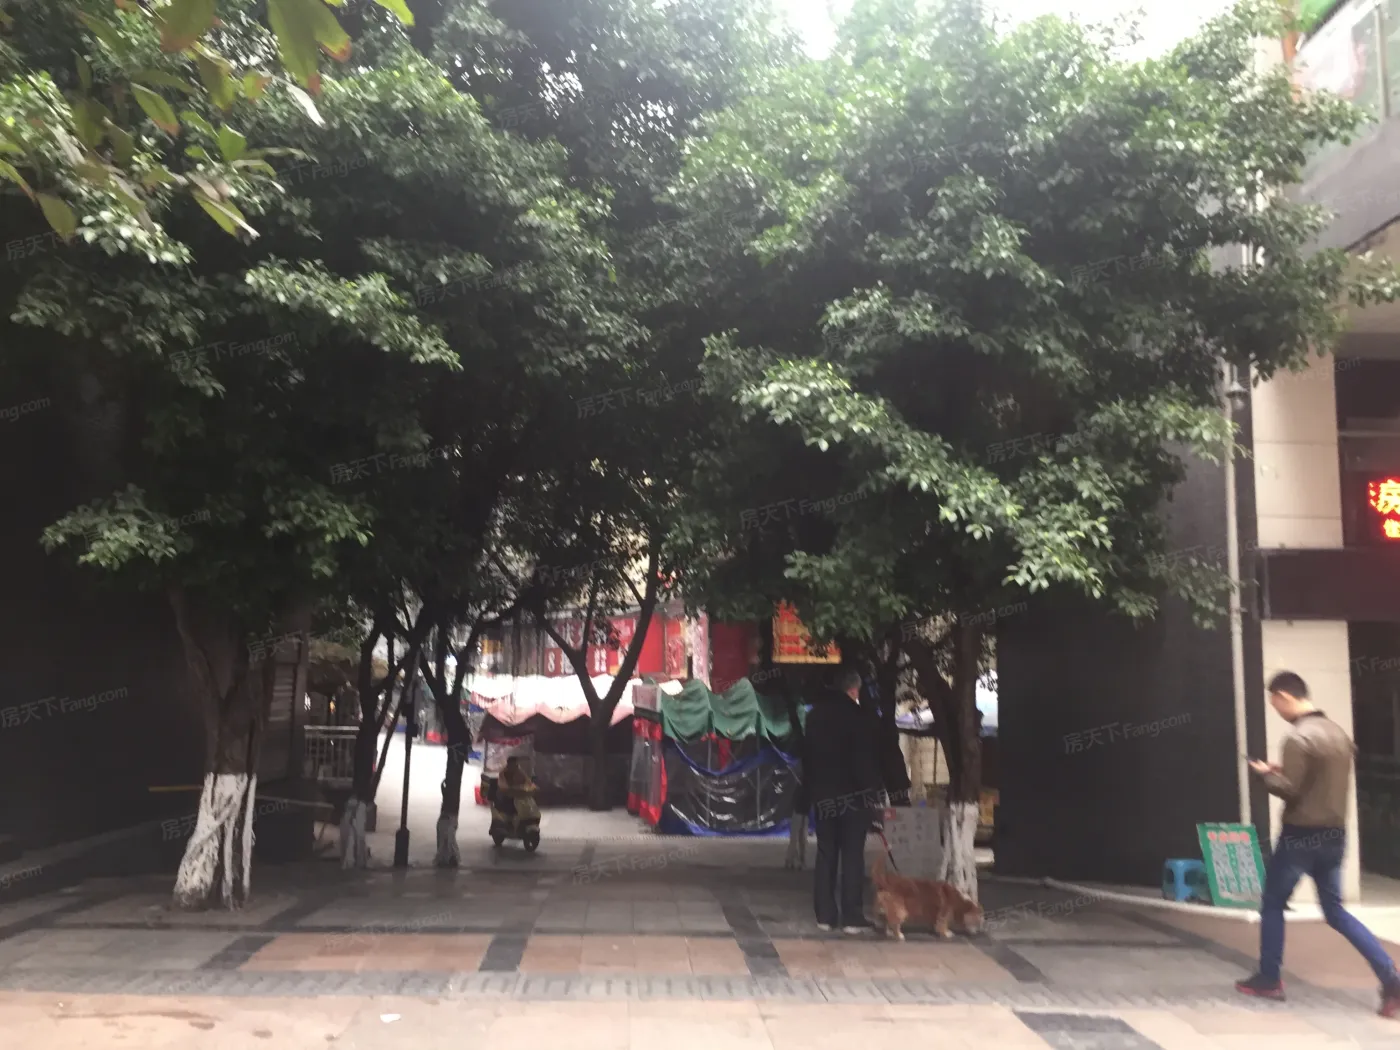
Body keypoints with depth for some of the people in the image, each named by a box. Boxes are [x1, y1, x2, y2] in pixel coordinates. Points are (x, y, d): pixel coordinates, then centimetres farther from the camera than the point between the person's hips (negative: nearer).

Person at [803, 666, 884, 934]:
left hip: (824, 795, 5)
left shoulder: (815, 715, 10)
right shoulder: (858, 716, -10)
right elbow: (868, 758, -13)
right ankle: (851, 917, -2)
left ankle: (825, 915, 10)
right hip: (855, 795, -5)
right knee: (852, 856, -2)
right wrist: (873, 791, -6)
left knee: (826, 855, 9)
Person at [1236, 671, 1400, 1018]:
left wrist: (1267, 774, -1)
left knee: (1272, 905, 9)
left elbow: (1290, 790, -19)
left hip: (1301, 834, -8)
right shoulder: (1338, 733, 9)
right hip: (1334, 834, 8)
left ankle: (1269, 979, 16)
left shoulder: (1298, 737, -18)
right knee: (1336, 911, 14)